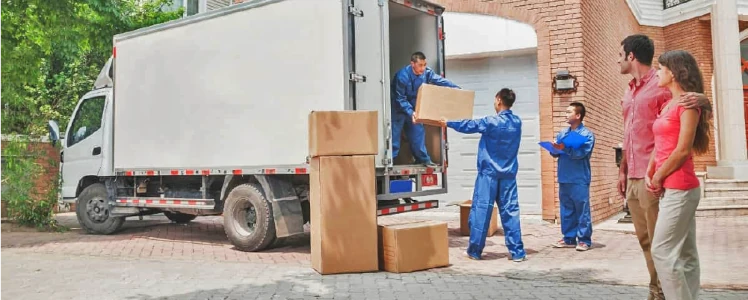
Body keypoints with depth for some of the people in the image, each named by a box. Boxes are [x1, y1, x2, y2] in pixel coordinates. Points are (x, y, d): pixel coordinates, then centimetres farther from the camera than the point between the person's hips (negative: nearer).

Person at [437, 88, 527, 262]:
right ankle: (517, 252, 6)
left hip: (489, 173, -5)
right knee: (510, 211, 5)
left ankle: (475, 250, 7)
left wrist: (448, 123, 15)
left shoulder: (491, 122, -11)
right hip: (508, 175, 5)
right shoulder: (517, 122, 6)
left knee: (481, 210, 1)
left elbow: (469, 126, 1)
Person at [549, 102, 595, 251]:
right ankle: (569, 238, 19)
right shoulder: (562, 133, 15)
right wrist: (554, 148, -10)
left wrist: (565, 148, -28)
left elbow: (582, 152, -17)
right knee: (566, 210, 10)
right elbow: (556, 153, 12)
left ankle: (584, 240, 6)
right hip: (564, 178, 6)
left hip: (579, 179, -6)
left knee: (582, 210, -1)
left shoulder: (587, 134, -3)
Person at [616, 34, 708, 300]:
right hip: (633, 178, 8)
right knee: (645, 239, 13)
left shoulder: (662, 86, -7)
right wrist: (623, 171, 19)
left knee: (658, 241, -1)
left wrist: (701, 99, -28)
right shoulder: (629, 92, 17)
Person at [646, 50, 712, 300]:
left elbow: (683, 150, -16)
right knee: (685, 254, 10)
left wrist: (658, 178, -9)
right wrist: (649, 174, 1)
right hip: (671, 188, 9)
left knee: (662, 251, -9)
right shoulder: (668, 105, 17)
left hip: (679, 188, -9)